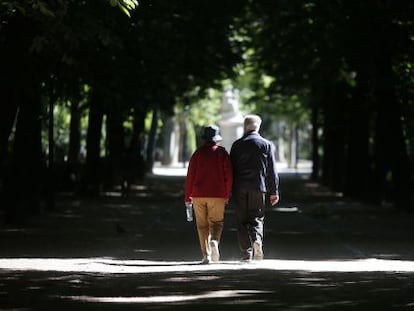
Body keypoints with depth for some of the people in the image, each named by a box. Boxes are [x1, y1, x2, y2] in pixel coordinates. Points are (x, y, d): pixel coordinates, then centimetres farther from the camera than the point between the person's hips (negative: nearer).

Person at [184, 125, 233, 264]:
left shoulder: (197, 153, 2)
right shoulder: (222, 153, 0)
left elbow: (190, 176, 0)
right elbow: (228, 175, -2)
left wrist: (187, 196, 6)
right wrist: (227, 195, 7)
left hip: (198, 195, 1)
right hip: (217, 195, -1)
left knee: (202, 225, 7)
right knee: (216, 222, 9)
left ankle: (206, 255, 2)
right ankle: (214, 241, -21)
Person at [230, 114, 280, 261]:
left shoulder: (237, 145, 3)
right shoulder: (266, 145, 1)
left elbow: (231, 168, 4)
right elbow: (271, 170, 0)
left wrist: (229, 190, 9)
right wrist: (274, 191, 4)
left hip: (240, 188, 1)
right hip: (258, 187, 0)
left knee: (242, 220, 6)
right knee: (257, 218, 7)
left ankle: (246, 253, 2)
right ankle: (257, 240, -21)